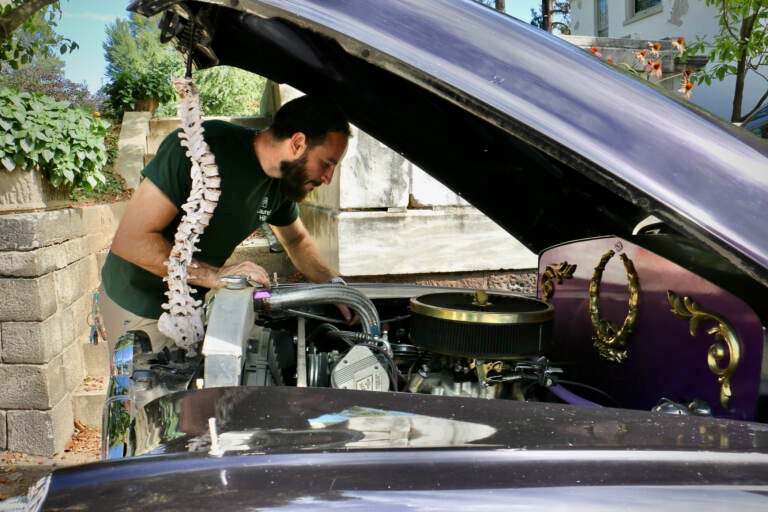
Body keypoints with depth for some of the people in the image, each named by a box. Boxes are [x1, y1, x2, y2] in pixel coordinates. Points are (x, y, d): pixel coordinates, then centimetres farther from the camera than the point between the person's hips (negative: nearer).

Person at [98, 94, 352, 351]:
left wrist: (335, 284, -2)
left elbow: (297, 240, 14)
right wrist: (216, 276, -34)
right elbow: (130, 240, -30)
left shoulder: (283, 179, -6)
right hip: (139, 305, -7)